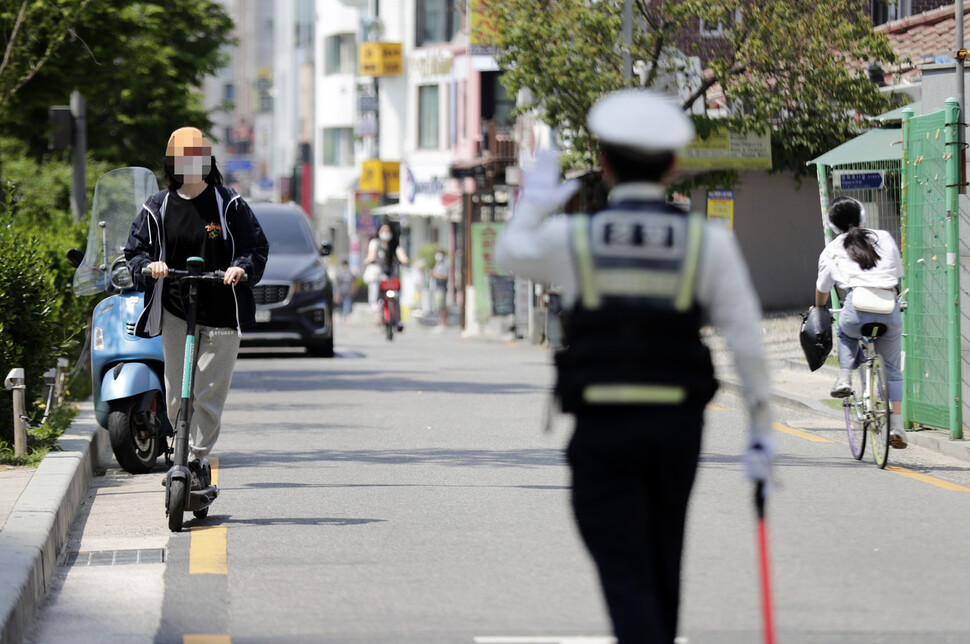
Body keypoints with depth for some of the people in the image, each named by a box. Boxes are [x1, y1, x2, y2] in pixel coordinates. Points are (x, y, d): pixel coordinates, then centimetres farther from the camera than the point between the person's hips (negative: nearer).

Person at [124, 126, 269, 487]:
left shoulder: (230, 206, 3)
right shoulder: (157, 209, 8)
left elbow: (257, 247, 3)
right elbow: (135, 251, 9)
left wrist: (242, 267, -18)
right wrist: (149, 265, -13)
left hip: (221, 312, -2)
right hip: (174, 313, 2)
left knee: (208, 394, -6)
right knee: (177, 395, 1)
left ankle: (195, 460, -1)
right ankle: (183, 452, 16)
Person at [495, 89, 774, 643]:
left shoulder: (570, 239, -4)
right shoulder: (709, 243, -3)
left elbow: (509, 254, 18)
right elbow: (747, 341, -4)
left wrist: (534, 204, 36)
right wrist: (762, 428, 3)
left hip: (601, 427, -2)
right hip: (678, 425, 2)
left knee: (626, 575, -3)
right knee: (663, 567, 19)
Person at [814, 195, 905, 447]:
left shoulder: (832, 250, 16)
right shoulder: (884, 238, 18)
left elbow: (822, 288, 28)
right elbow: (898, 273, 29)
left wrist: (819, 311, 48)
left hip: (857, 309, -1)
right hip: (890, 310, 1)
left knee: (845, 333, 37)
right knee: (891, 370, 18)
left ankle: (844, 379, 16)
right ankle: (896, 426, 8)